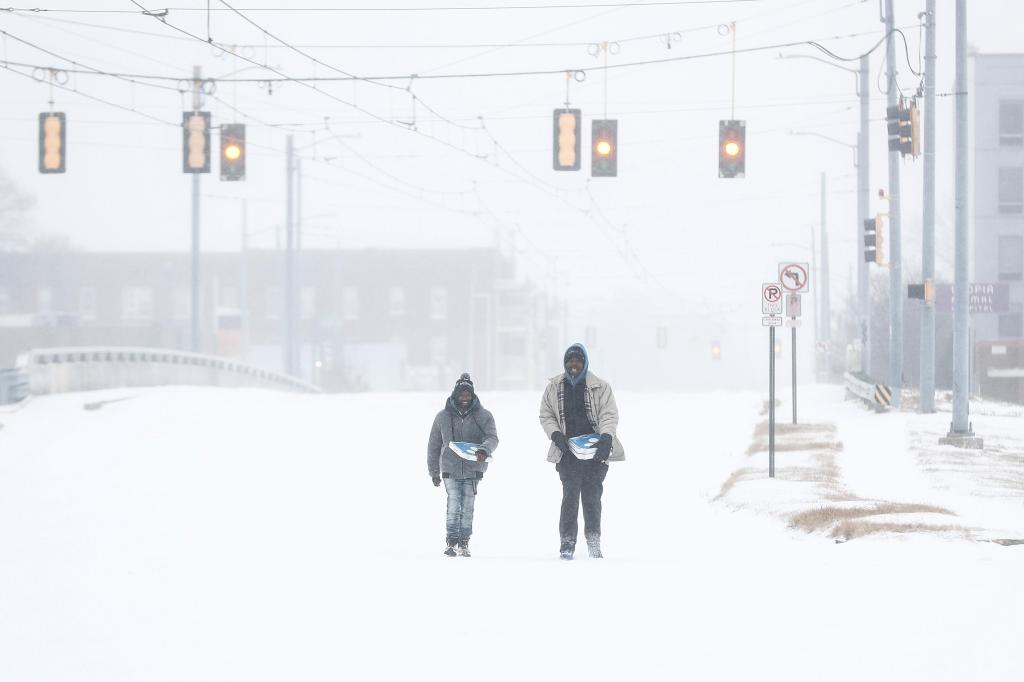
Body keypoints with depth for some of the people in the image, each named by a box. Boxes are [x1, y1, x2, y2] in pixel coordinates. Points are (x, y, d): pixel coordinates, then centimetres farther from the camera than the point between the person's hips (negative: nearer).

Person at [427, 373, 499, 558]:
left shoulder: (483, 416, 2)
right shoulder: (443, 417, 5)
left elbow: (493, 437, -9)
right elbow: (434, 445, 13)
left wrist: (484, 449, -32)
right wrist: (434, 471, 12)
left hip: (473, 468, 0)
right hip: (450, 469, 0)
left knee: (468, 506, 1)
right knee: (454, 505, -10)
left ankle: (464, 543, 11)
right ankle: (451, 541, -3)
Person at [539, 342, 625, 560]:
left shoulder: (600, 387, 2)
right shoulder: (554, 388, 9)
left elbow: (609, 414, -3)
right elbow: (546, 416, 13)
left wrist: (606, 436, -20)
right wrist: (555, 434, -5)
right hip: (567, 451, 1)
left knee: (592, 495, 2)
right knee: (570, 494, -10)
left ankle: (594, 542, 14)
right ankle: (567, 542, -7)